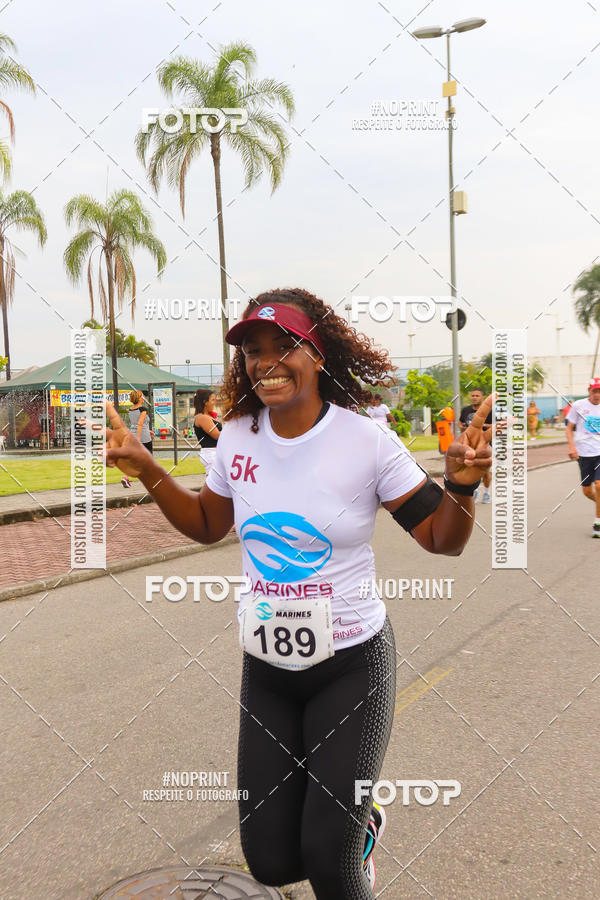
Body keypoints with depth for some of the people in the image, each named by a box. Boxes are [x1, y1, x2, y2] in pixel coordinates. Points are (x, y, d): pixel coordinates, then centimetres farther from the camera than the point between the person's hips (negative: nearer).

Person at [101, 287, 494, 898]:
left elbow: (443, 540, -8)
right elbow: (206, 526, 12)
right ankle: (356, 823, 41)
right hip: (267, 668, 4)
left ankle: (355, 831, 35)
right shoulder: (237, 437, -4)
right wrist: (145, 470, 0)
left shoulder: (368, 443, -15)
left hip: (352, 664, -4)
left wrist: (461, 485, -27)